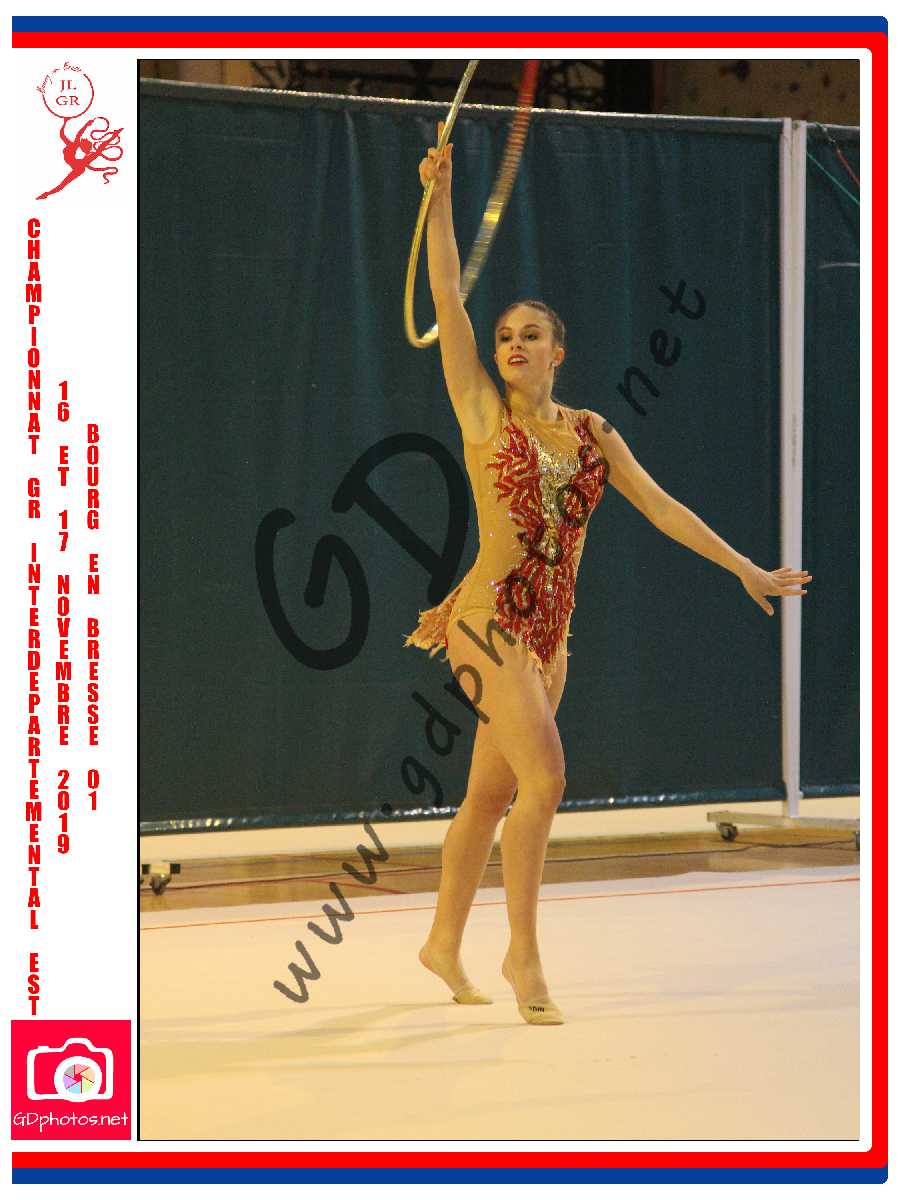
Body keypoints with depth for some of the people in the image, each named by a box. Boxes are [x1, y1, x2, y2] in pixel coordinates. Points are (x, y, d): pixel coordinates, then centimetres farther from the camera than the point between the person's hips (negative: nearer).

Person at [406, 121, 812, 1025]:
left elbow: (660, 507, 12)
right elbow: (447, 299, -6)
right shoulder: (483, 413, -1)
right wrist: (440, 199, -12)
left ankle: (444, 943, 23)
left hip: (549, 635, 5)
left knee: (491, 794, 11)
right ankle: (522, 954, -9)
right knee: (545, 774, -17)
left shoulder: (591, 432, 11)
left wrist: (746, 570, 10)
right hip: (489, 621, -5)